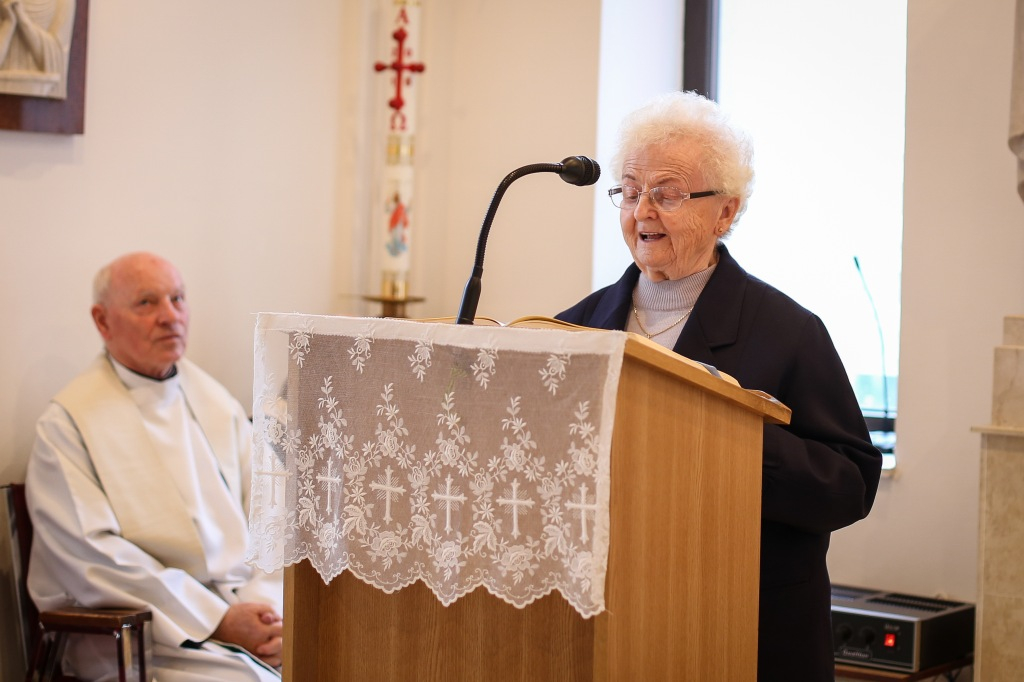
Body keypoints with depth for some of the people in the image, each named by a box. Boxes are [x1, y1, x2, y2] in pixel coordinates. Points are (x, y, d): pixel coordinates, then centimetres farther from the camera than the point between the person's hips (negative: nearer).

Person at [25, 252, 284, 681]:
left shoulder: (216, 403, 15)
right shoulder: (68, 422, -2)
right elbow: (93, 556, -11)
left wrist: (269, 609, -9)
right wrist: (218, 621, -15)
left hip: (244, 603, 5)